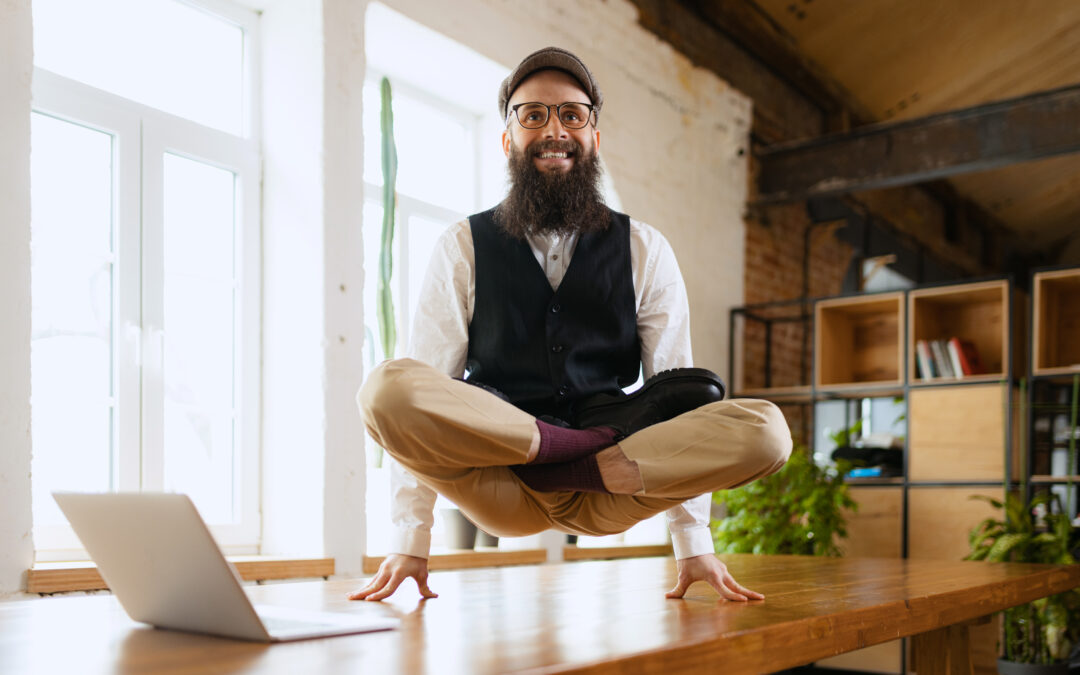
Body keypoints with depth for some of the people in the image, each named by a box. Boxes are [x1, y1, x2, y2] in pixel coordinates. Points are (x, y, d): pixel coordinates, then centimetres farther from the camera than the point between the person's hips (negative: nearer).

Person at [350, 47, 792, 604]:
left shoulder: (645, 251, 10)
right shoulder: (463, 249, 6)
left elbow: (677, 388, 2)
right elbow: (413, 401, -2)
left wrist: (693, 546, -6)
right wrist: (410, 541, -11)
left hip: (605, 501, 1)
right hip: (499, 497, 0)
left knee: (764, 430, -22)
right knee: (387, 389, -29)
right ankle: (588, 451, -18)